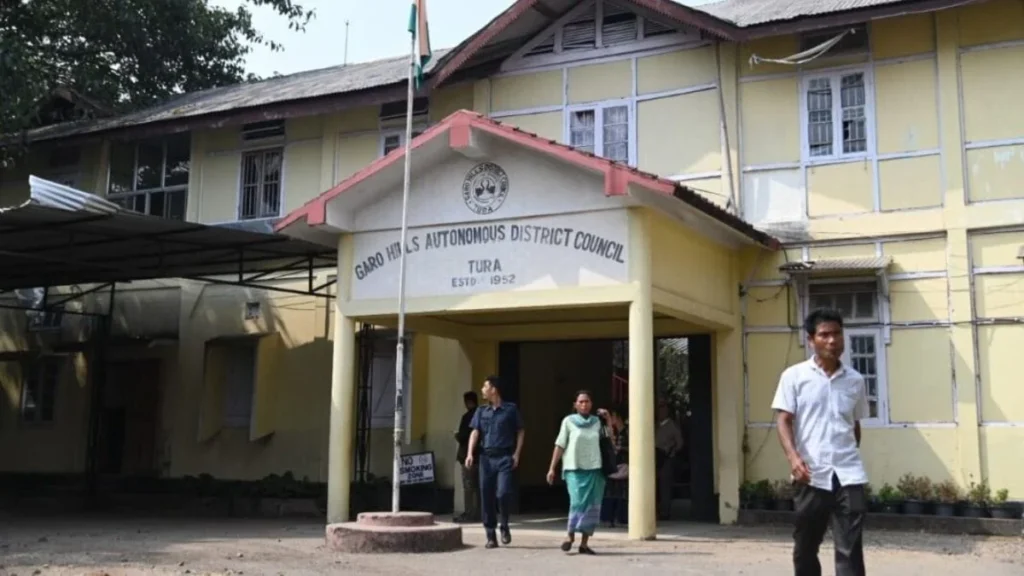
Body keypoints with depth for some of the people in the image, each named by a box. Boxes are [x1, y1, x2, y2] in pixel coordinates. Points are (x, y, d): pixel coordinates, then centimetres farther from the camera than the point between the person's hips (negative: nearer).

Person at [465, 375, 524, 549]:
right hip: (486, 457, 4)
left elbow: (520, 432, 6)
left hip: (505, 457, -3)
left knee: (503, 493, -15)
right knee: (486, 497, 2)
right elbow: (475, 432, 4)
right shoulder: (481, 411, 12)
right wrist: (470, 453, -9)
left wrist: (517, 453, -3)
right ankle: (491, 536, 10)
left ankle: (504, 526, 11)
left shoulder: (510, 409, 2)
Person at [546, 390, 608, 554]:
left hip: (594, 469, 3)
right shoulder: (568, 421, 2)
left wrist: (608, 419, 6)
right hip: (574, 469, -3)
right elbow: (560, 445, 3)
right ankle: (570, 535, 4)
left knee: (592, 506, 0)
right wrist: (552, 468, -1)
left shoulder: (597, 422, 10)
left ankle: (584, 542, 6)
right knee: (578, 502, -15)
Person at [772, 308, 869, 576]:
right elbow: (783, 420, -4)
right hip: (812, 475, -1)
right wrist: (793, 456, -19)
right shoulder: (794, 376, 0)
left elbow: (856, 425, 18)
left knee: (850, 549, -5)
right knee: (805, 546, 11)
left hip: (848, 475, 1)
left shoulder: (855, 380, 8)